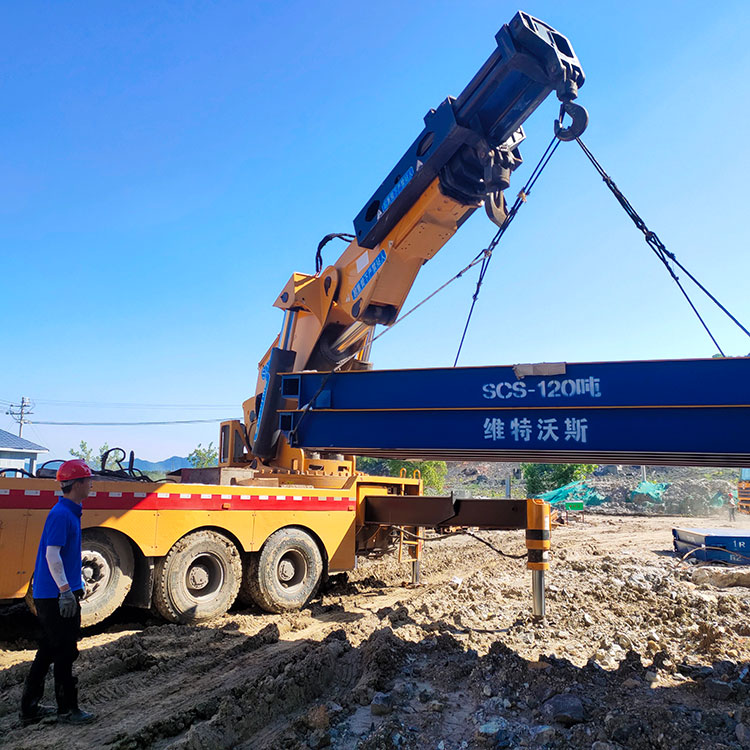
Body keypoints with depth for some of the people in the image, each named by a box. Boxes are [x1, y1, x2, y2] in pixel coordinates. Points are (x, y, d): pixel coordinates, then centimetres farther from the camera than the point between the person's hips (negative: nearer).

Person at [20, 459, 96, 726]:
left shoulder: (70, 512, 12)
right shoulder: (61, 514, -19)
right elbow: (51, 555, -24)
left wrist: (76, 584, 25)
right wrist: (65, 590, -25)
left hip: (48, 595, 10)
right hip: (57, 595, -10)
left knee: (48, 651, 17)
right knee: (65, 653, 1)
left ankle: (29, 707, 26)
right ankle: (67, 709, 12)